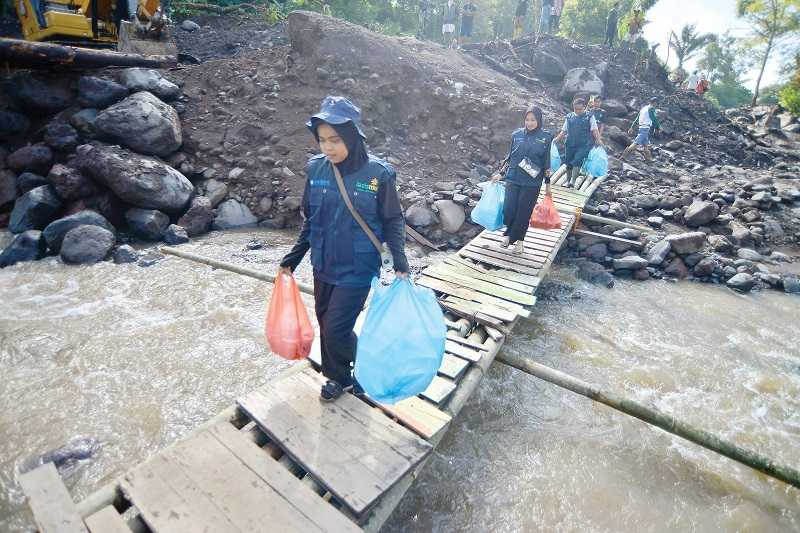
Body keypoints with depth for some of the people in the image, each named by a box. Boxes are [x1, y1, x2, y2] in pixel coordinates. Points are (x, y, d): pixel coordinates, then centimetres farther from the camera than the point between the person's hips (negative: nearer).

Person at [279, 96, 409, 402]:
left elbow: (393, 222, -5)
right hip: (323, 266, 5)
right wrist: (292, 260, 9)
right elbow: (310, 221, 7)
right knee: (325, 324, 15)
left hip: (357, 269, -4)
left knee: (336, 329, -4)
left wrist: (400, 264, -15)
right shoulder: (316, 169, -3)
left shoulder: (378, 173, -15)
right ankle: (337, 377, 40)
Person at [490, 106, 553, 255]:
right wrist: (500, 173, 12)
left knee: (524, 212, 2)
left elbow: (546, 161, 3)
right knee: (508, 210, -7)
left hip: (532, 182, -2)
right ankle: (510, 232, 22)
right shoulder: (517, 134, 4)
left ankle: (518, 239, 21)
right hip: (513, 179, 2)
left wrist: (547, 184, 5)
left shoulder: (546, 137, -1)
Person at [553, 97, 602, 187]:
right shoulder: (569, 117, 11)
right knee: (568, 164, 9)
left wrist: (598, 140, -18)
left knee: (577, 162, -18)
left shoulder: (589, 117, 2)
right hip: (570, 145, 4)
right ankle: (568, 182, 23)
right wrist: (557, 139, 1)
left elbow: (594, 130, -4)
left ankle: (573, 181, -16)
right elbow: (564, 131, 15)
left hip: (584, 145, -4)